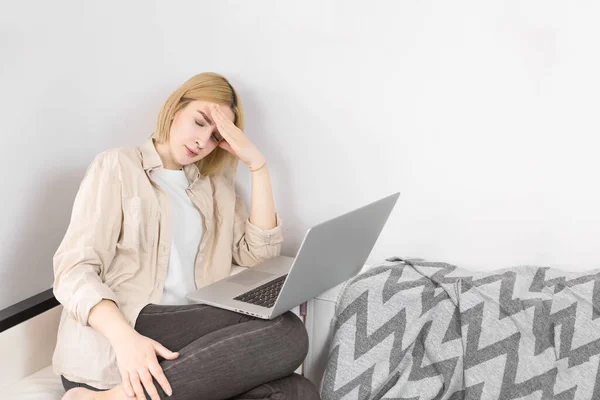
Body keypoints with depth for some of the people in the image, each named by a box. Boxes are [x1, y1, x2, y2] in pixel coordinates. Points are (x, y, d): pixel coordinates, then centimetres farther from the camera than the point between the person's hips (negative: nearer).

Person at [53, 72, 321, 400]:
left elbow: (258, 254, 8)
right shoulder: (117, 166, 7)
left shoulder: (217, 186, 23)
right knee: (286, 332, -25)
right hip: (110, 348, -5)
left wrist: (257, 164, 5)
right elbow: (75, 269, -6)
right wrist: (125, 337, -24)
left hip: (188, 344, 6)